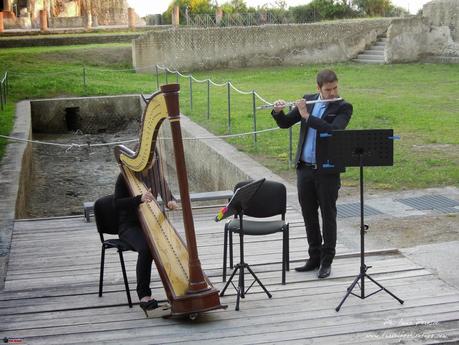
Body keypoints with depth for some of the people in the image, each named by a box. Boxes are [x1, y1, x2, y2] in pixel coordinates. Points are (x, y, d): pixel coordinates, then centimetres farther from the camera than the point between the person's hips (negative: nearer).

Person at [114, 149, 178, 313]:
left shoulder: (156, 176, 8)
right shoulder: (126, 176, -7)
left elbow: (167, 194, 4)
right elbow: (117, 203, -17)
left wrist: (172, 202, -22)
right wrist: (139, 198, -34)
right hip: (129, 226, -4)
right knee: (146, 247, -34)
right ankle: (143, 294, -26)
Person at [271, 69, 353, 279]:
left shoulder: (343, 108, -6)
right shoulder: (307, 101, 7)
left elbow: (333, 130, -23)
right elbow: (285, 123, 10)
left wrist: (307, 116, -22)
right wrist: (278, 112, -11)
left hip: (328, 171, -4)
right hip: (304, 168, 4)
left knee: (328, 216, 3)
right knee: (309, 215, 11)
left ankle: (327, 261, 14)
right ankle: (314, 257, 24)